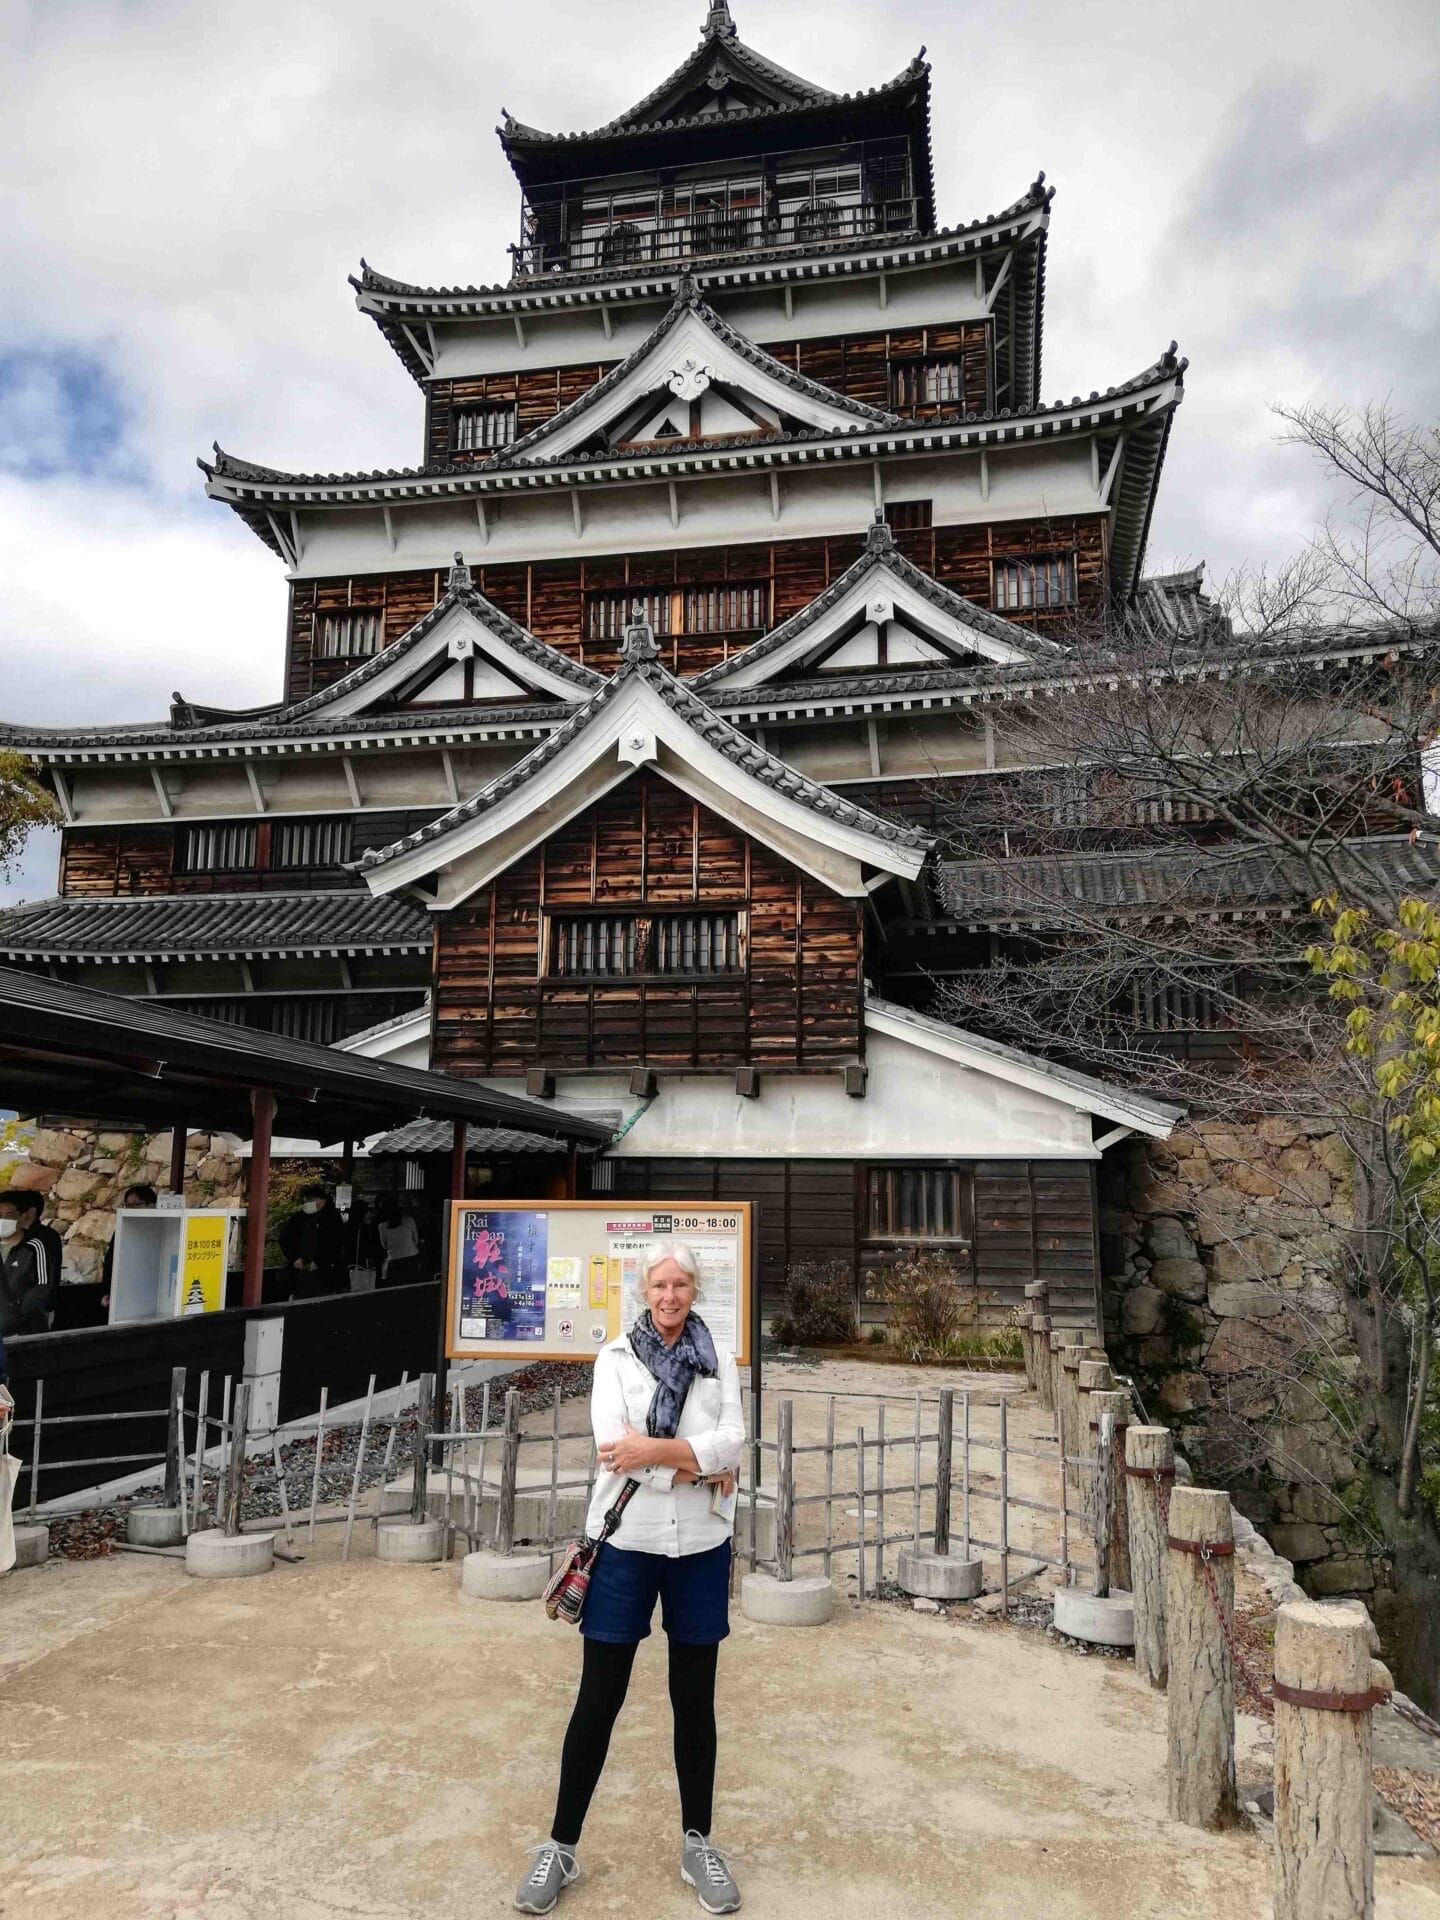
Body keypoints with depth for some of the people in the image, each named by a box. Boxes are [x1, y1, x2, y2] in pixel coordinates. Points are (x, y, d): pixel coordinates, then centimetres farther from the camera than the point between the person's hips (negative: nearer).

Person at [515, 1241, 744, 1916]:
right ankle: (560, 1848, 24)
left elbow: (731, 1443, -10)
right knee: (598, 1700, 7)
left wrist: (654, 1448, -20)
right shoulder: (615, 1356, -2)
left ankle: (697, 1844, 30)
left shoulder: (718, 1362, 3)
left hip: (700, 1546, 2)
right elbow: (614, 1446, -14)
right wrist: (699, 1464, -15)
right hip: (626, 1542, -1)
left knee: (694, 1700, 13)